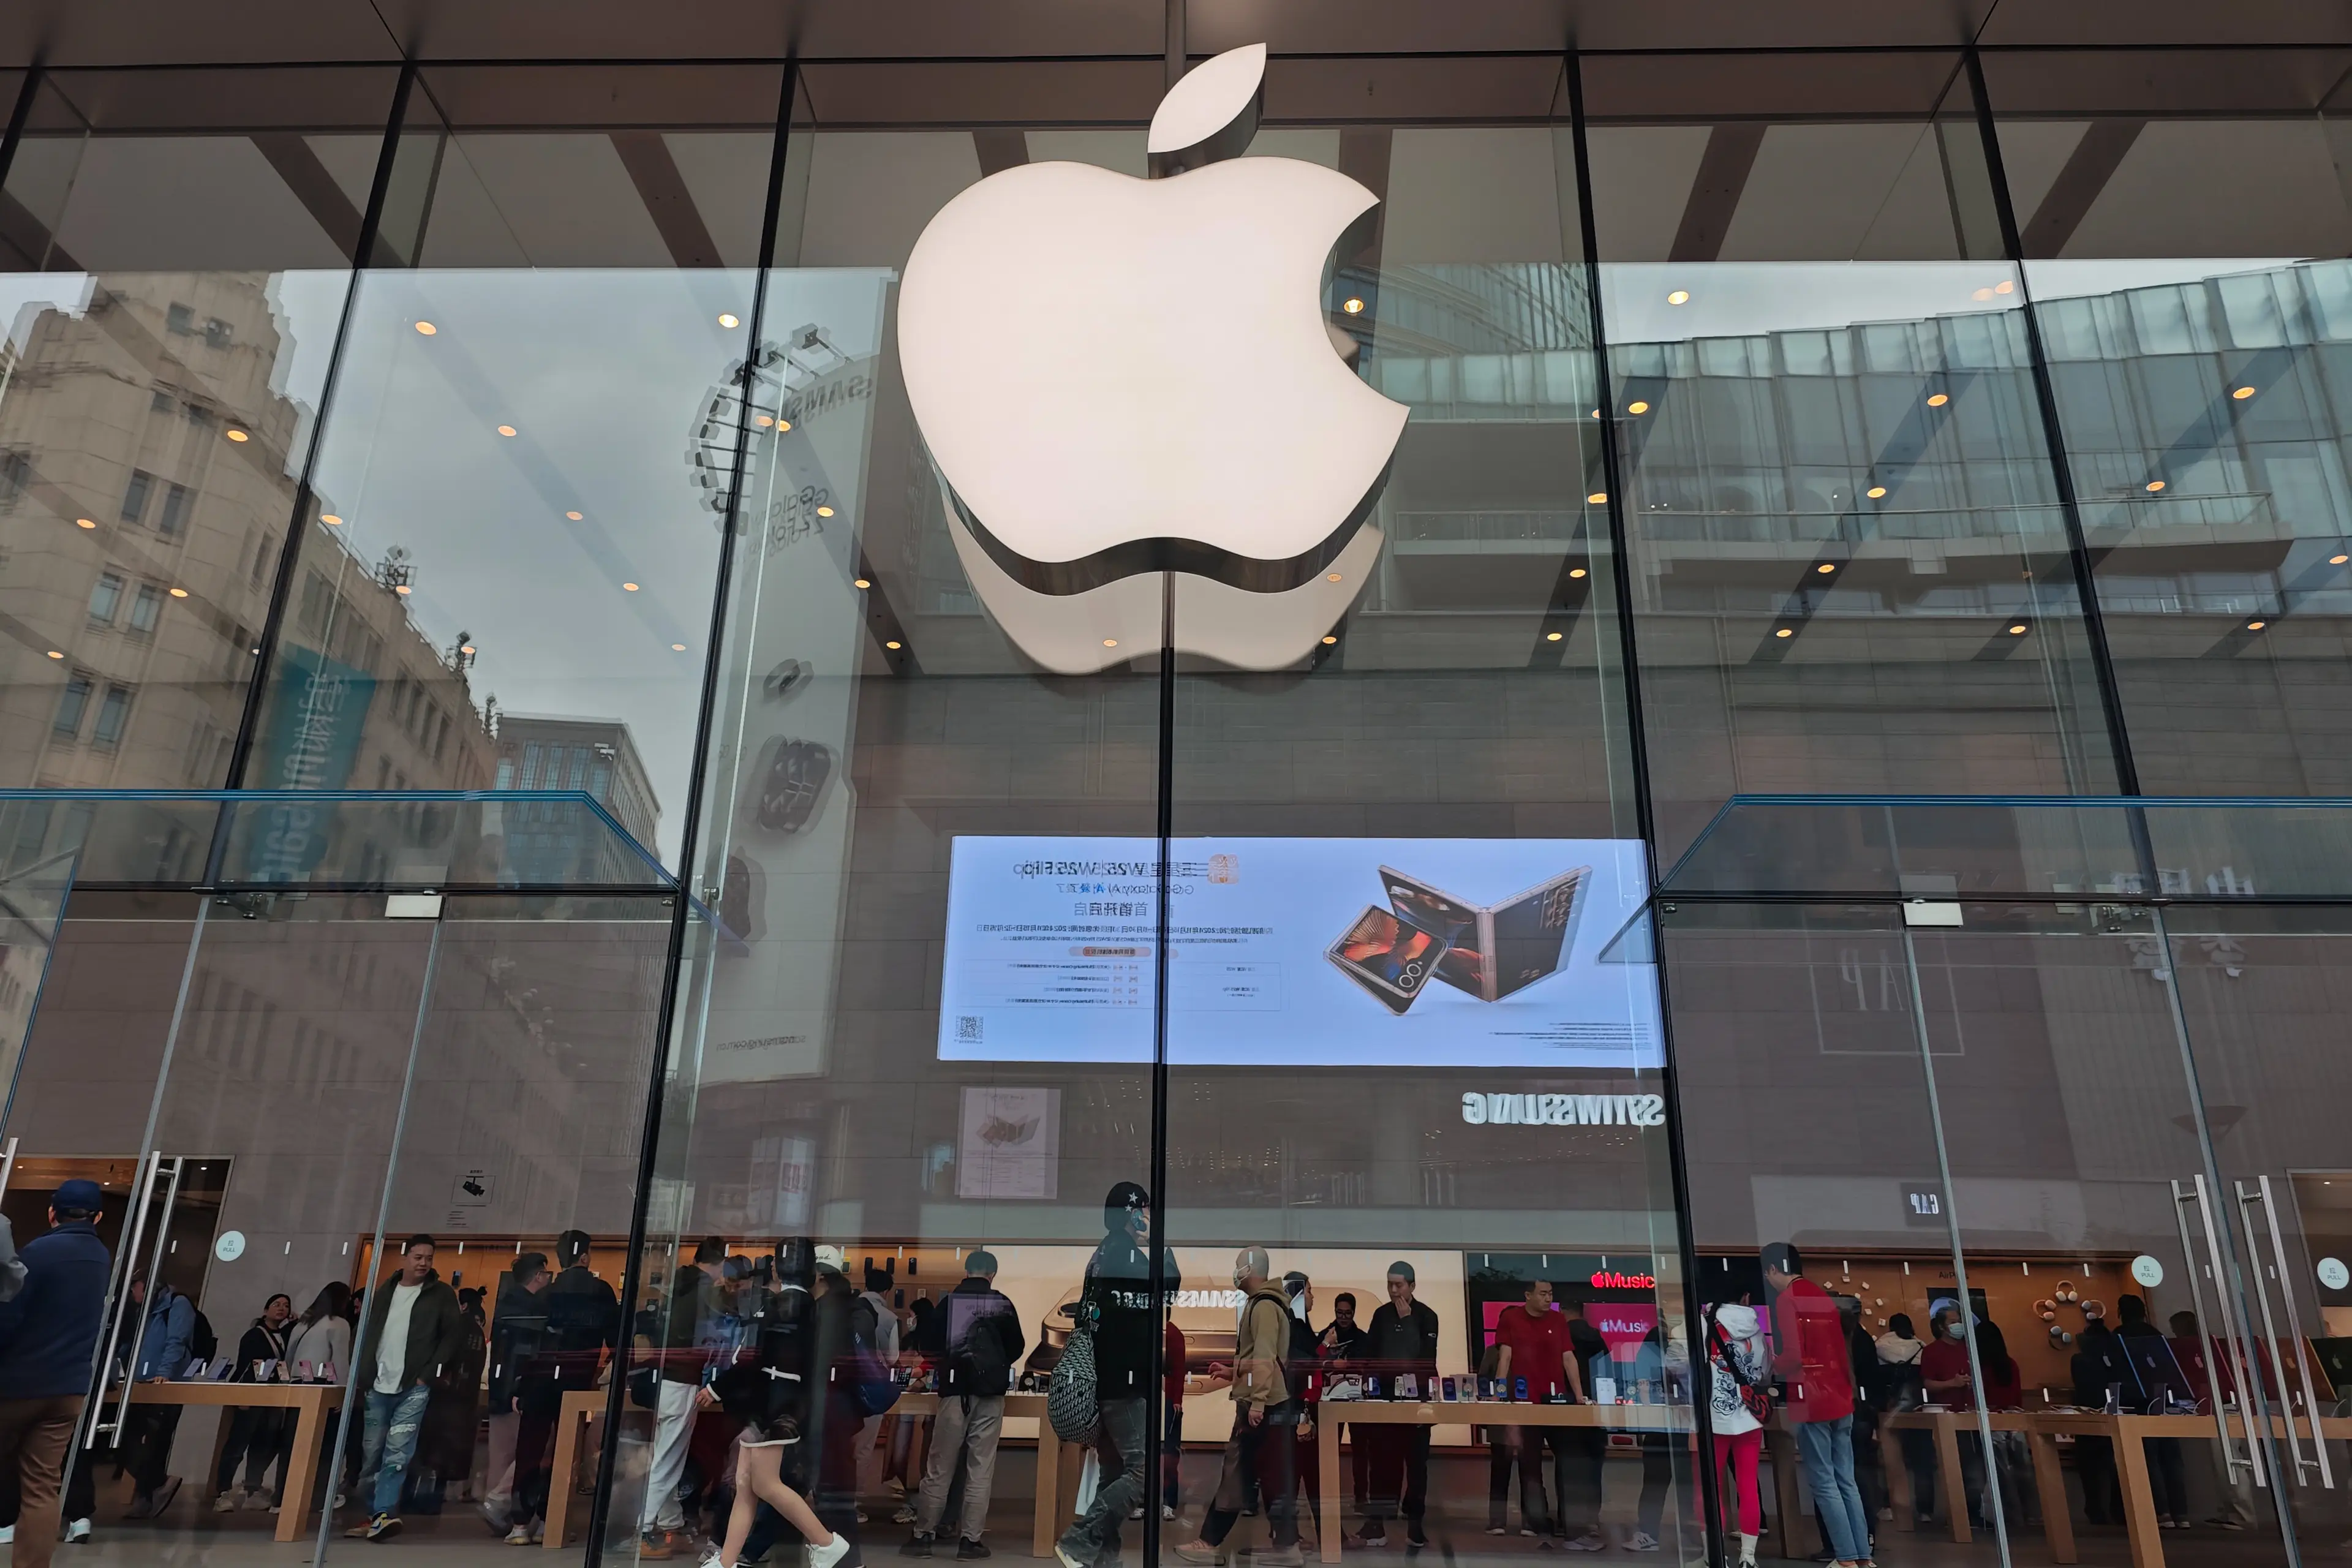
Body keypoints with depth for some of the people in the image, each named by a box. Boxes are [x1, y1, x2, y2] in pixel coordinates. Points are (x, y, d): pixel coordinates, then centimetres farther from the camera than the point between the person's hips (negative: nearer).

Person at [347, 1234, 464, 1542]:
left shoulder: (442, 1294, 1)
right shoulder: (385, 1291, 13)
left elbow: (453, 1336, -2)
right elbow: (366, 1334, 16)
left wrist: (428, 1375, -9)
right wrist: (364, 1376, 6)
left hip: (414, 1388, -4)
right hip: (378, 1386, 4)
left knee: (397, 1453, -14)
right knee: (371, 1454, 7)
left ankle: (383, 1514, -18)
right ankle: (370, 1515, 16)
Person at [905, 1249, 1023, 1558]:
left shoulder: (948, 1302, 1)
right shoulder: (1003, 1304, 0)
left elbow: (932, 1345, 7)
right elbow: (1017, 1347, 8)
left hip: (956, 1389, 0)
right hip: (990, 1391, 0)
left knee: (939, 1467, 7)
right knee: (981, 1468, 4)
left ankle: (923, 1535, 8)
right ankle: (970, 1540, 3)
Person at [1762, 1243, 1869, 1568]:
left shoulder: (1787, 1300, -10)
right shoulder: (1823, 1297, 14)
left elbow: (1794, 1357, -17)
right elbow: (1841, 1351, 18)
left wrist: (1771, 1365, 0)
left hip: (1812, 1403, -8)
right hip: (1840, 1400, 8)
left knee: (1824, 1485, -2)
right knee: (1846, 1481, 10)